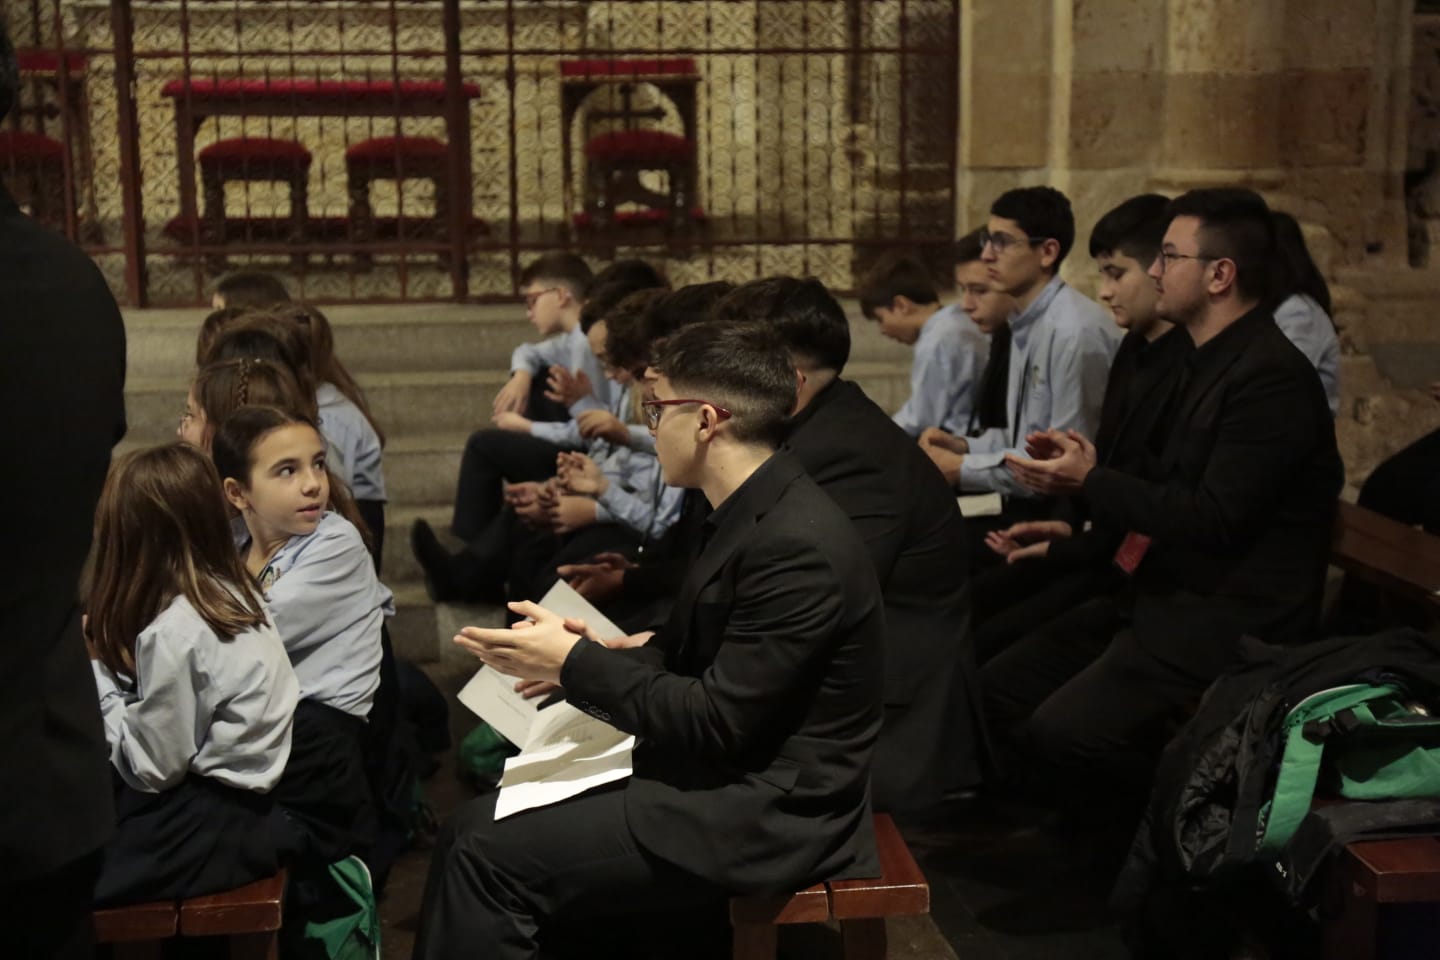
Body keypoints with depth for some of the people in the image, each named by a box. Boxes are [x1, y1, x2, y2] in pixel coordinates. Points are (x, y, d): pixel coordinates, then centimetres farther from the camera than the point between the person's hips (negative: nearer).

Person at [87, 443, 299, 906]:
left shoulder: (173, 632, -22)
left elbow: (151, 769, -15)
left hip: (221, 824, -8)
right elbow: (174, 713, 6)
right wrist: (104, 658, 3)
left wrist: (93, 671, -8)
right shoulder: (232, 591, 2)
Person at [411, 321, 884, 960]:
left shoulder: (796, 545, -23)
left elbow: (714, 721, -22)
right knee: (478, 823, 5)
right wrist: (575, 662, -1)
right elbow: (690, 654, 14)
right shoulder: (752, 514, 8)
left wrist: (574, 662, -14)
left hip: (763, 815, -9)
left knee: (488, 855, -13)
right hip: (726, 776, 9)